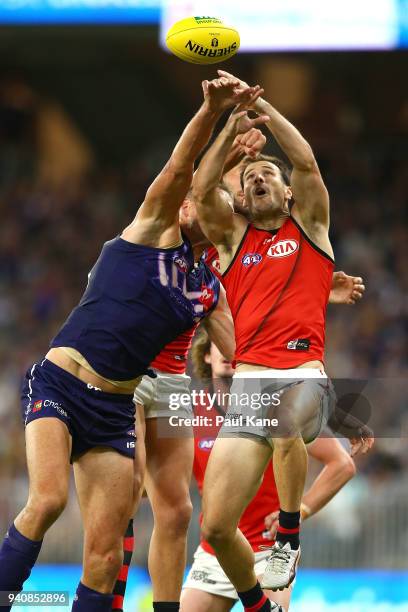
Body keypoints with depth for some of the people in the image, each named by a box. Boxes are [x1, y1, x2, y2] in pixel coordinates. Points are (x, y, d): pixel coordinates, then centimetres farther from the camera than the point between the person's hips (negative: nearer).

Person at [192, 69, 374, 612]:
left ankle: (289, 536, -21)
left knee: (285, 422, -41)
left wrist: (262, 107, 0)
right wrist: (231, 128, 0)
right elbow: (202, 189, 3)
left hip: (303, 375, -3)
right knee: (216, 527, -8)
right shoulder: (233, 236, 20)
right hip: (247, 381, 3)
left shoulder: (308, 225, 15)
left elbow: (308, 164, 0)